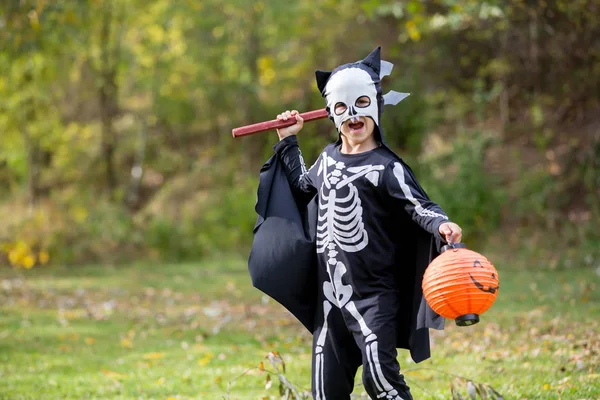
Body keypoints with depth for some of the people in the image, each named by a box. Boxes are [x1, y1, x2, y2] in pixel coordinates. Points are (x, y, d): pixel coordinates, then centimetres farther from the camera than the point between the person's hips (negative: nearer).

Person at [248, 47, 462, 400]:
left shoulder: (387, 167, -9)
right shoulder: (328, 158, 13)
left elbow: (420, 207, -16)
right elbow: (303, 188, 32)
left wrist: (441, 225, -37)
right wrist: (289, 142, 29)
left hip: (374, 294, -7)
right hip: (331, 294, 7)